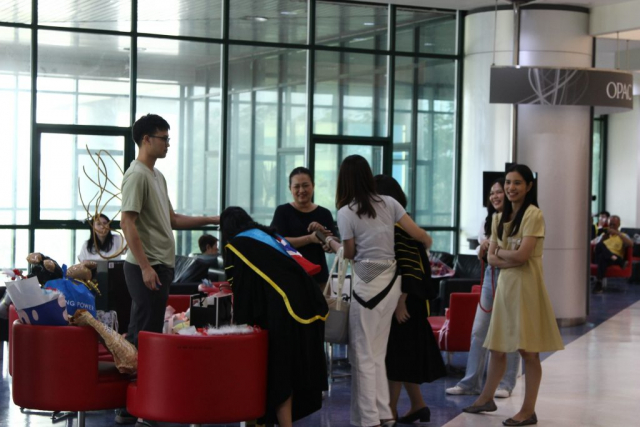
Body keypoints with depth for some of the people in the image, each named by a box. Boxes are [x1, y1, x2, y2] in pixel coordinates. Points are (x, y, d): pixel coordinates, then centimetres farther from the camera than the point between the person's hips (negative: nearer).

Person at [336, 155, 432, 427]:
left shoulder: (346, 212, -9)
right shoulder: (389, 203, 3)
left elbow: (349, 253, -1)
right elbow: (417, 234, 3)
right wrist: (428, 241, 25)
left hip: (367, 283, -5)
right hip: (391, 281, 5)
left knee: (363, 354, 2)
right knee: (377, 353, 16)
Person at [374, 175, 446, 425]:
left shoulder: (399, 226, -17)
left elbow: (409, 267, -20)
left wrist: (401, 302, -21)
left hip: (402, 299, -9)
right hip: (393, 298, 9)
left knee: (395, 353, -2)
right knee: (402, 352, 14)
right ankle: (418, 405, 22)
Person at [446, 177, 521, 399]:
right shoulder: (488, 221, 15)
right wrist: (484, 247, -3)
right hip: (490, 275, 6)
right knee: (478, 331, 5)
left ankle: (505, 383, 9)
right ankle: (470, 382, 11)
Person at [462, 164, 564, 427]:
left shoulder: (533, 215, -10)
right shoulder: (500, 217, 13)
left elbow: (522, 255, -18)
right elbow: (491, 257, 9)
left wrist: (500, 251, 0)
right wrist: (510, 258, -10)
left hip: (526, 286, -7)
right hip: (505, 283, 7)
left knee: (528, 350, -4)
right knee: (497, 346, 15)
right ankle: (487, 398, 28)